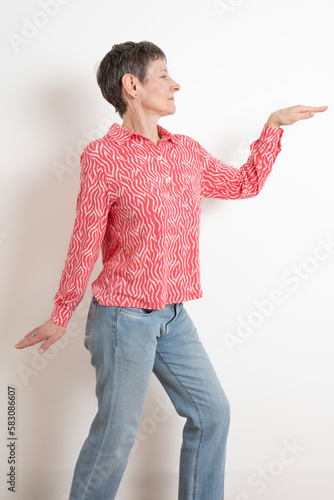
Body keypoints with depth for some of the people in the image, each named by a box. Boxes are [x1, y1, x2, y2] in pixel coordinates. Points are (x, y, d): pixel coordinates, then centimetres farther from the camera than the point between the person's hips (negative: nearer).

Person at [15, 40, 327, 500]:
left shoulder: (187, 151, 8)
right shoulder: (103, 156, -11)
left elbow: (245, 183, 23)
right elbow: (84, 244, -9)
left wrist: (273, 125, 18)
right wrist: (61, 317, -3)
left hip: (172, 316, 7)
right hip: (124, 317, -7)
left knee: (212, 413, 13)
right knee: (116, 434, 2)